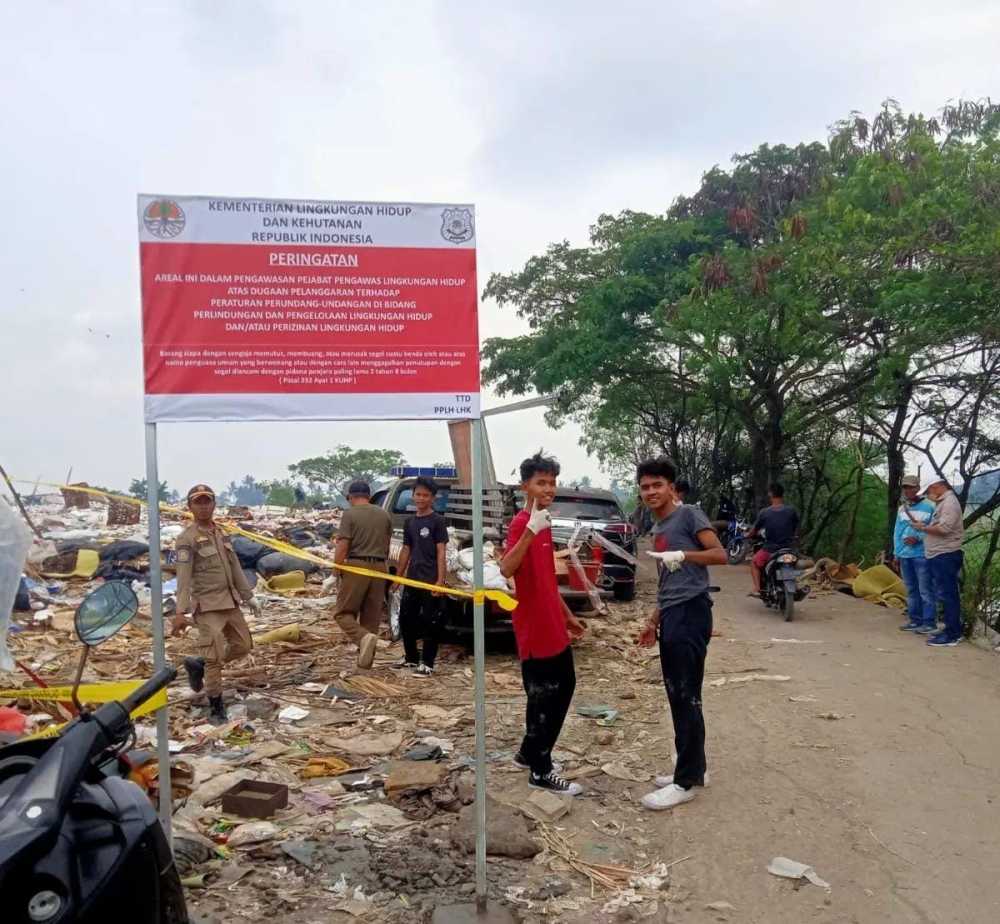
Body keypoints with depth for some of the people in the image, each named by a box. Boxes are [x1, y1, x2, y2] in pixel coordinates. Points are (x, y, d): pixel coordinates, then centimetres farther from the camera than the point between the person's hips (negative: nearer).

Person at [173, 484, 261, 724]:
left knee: (243, 646, 13)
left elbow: (235, 568, 17)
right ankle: (216, 705, 12)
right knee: (214, 656, -5)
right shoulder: (187, 539, -12)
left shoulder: (222, 534, 10)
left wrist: (249, 596, 17)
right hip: (207, 606, -7)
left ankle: (198, 665, 31)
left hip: (230, 602, 7)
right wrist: (180, 613, -26)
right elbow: (183, 578, -19)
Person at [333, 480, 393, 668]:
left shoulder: (350, 514, -5)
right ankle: (366, 660, 14)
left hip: (356, 566, -5)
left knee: (343, 613, 4)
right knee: (371, 616, 11)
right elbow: (387, 546, 13)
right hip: (379, 567, 5)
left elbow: (343, 546, -10)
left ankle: (364, 637, -22)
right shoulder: (385, 515, 11)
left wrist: (336, 567, 0)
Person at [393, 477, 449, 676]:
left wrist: (440, 580, -16)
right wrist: (398, 576, 16)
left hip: (430, 580, -7)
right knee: (405, 619, 14)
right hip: (412, 579, 7)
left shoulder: (437, 521, -6)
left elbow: (441, 552, -10)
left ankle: (427, 664, 6)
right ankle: (411, 657, 30)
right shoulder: (410, 522, 12)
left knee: (429, 623, -1)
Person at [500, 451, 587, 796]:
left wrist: (567, 615, 24)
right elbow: (506, 569, -34)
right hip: (534, 630, -10)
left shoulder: (544, 524, 12)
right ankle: (540, 772, 16)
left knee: (564, 688, 20)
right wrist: (531, 529, -44)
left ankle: (529, 753, 32)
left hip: (554, 627, 10)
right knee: (542, 700, 1)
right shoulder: (521, 523, -16)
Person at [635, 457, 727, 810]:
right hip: (671, 616, 9)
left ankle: (686, 781, -2)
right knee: (676, 695, 11)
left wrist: (683, 555, -26)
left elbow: (720, 554, -12)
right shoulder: (657, 530, 21)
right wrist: (653, 622, 23)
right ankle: (693, 768, 21)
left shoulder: (689, 515, -3)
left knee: (687, 696, -7)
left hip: (691, 612, -9)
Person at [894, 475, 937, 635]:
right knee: (911, 590, 13)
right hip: (904, 555, 7)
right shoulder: (901, 509, 13)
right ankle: (915, 620, 21)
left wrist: (918, 538, -19)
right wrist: (896, 553, 10)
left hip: (922, 554, -6)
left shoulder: (929, 507, -7)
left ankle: (929, 623, 1)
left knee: (925, 590, -4)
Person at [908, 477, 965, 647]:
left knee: (947, 595, -8)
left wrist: (923, 527, -11)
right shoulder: (942, 503, 18)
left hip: (946, 556, -10)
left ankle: (952, 635, -5)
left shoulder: (950, 502, -13)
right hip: (939, 556, 10)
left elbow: (943, 529, -23)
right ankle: (952, 631, 19)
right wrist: (923, 527, 5)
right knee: (946, 595, 13)